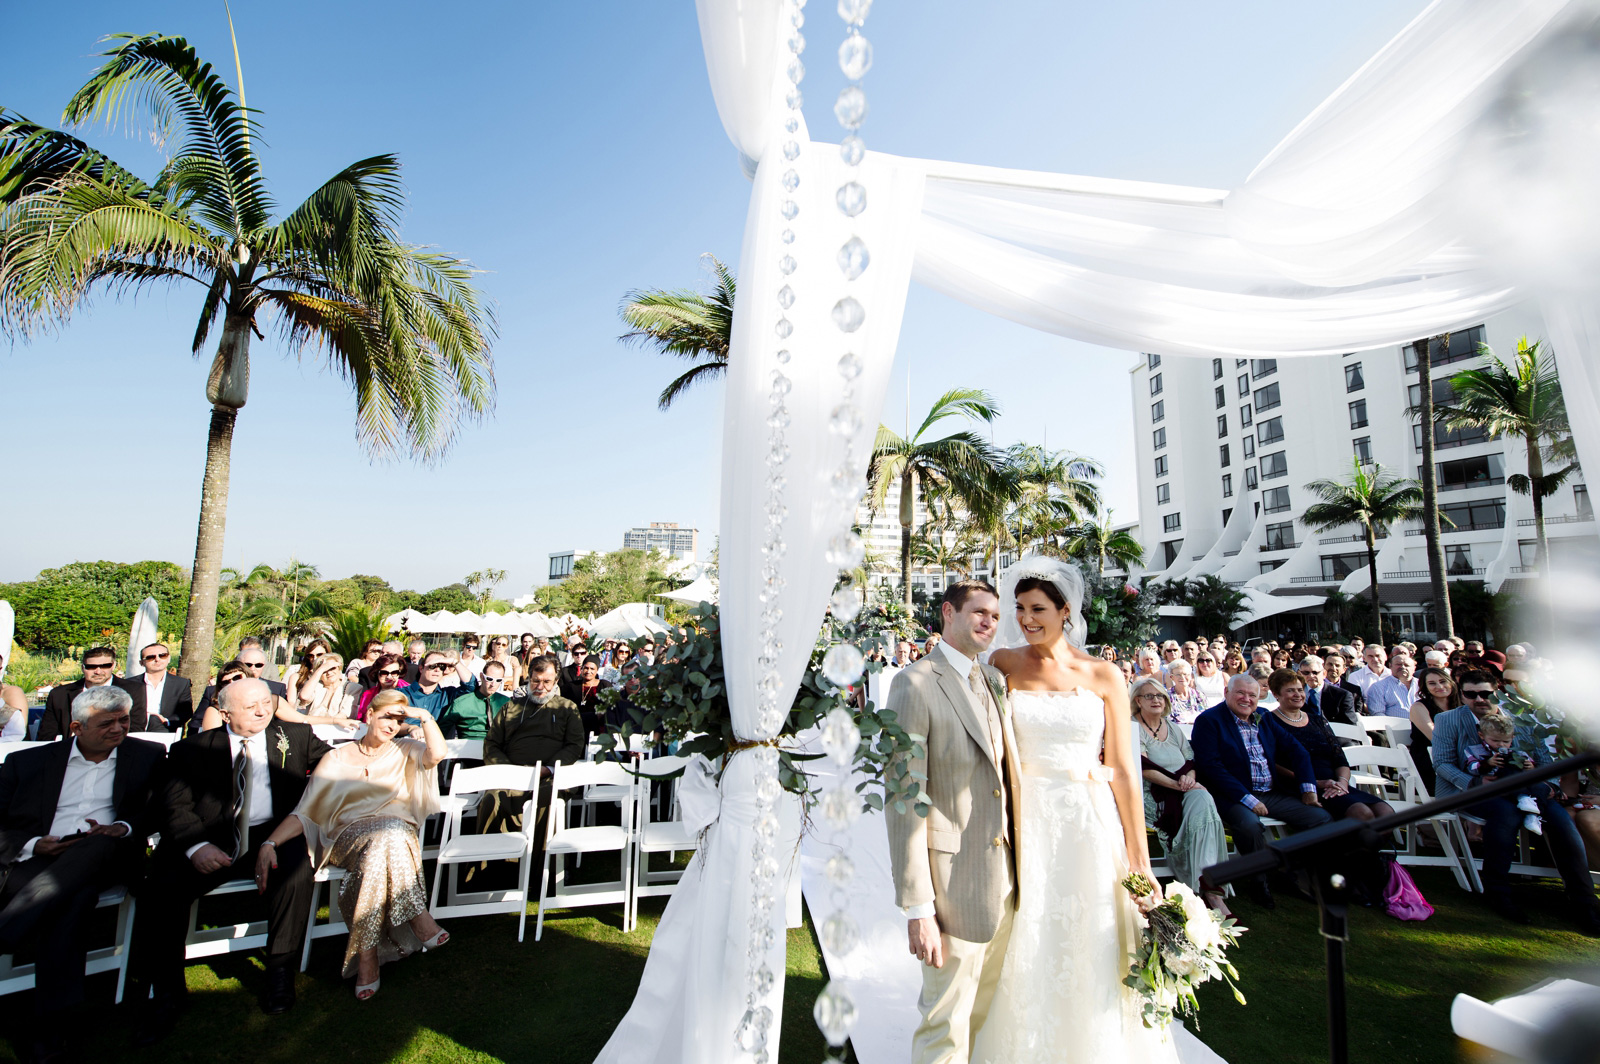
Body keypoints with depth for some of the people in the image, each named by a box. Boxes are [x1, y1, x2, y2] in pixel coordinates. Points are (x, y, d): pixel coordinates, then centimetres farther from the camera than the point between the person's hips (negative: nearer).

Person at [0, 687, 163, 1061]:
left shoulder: (149, 756, 16)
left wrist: (124, 827, -9)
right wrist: (32, 845, -9)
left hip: (106, 857, 0)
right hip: (39, 857, 0)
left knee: (100, 845, -38)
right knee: (73, 898, -35)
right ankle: (52, 1024, -33)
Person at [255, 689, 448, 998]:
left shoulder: (404, 751, 16)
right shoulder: (336, 759, 13)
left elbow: (438, 754, -6)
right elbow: (305, 812, 6)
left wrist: (424, 717, -4)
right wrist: (270, 842, -9)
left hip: (400, 833, 1)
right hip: (351, 836, -1)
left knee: (382, 847, -35)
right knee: (384, 836, -35)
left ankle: (366, 954, -27)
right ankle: (418, 918, -29)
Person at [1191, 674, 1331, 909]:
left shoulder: (1265, 719, 15)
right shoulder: (1209, 720, -8)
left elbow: (1295, 751, 16)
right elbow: (1209, 766, -16)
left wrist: (1308, 788, 1)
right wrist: (1247, 799, -21)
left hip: (1273, 792, 7)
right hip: (1234, 796, -7)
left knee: (1322, 818, -9)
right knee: (1248, 823, -35)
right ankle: (1258, 880, -8)